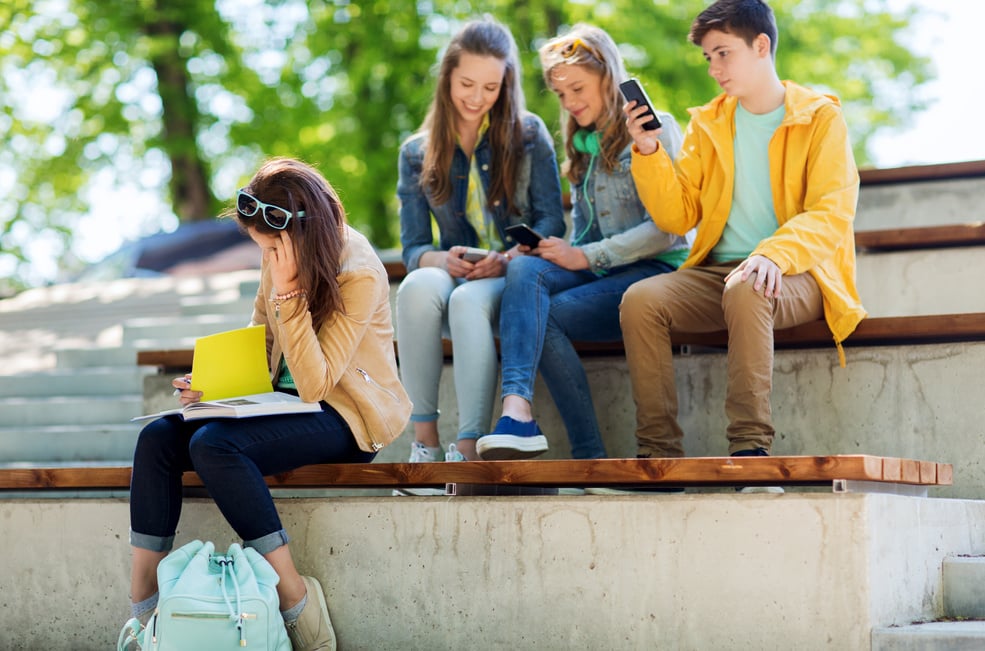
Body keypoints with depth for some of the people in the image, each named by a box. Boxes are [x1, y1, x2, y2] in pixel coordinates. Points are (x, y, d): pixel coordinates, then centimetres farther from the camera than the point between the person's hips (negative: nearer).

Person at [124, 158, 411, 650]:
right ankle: (142, 610, -14)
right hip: (284, 400, 8)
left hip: (347, 416, -8)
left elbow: (314, 384, -25)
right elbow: (260, 342, 15)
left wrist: (289, 292, -28)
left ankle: (296, 598, -23)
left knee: (213, 444, -30)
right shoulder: (281, 258, 1)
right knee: (158, 438, -12)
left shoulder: (359, 276, -20)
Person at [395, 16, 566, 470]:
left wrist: (508, 258, -20)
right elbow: (413, 248, 6)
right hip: (455, 275, 2)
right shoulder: (417, 153, 12)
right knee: (417, 287, -35)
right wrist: (444, 259, -18)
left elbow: (551, 221, 0)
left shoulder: (528, 135, 7)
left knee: (469, 300, -38)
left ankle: (469, 451, -41)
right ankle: (424, 441, -31)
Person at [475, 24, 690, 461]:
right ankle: (517, 406, -46)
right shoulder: (582, 143, 24)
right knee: (524, 269, -26)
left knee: (541, 316, -27)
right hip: (599, 271, 6)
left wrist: (587, 257, -14)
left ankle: (589, 456, -28)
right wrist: (567, 254, -1)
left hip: (657, 269, -6)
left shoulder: (654, 128, -1)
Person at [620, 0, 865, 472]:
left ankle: (751, 445, -36)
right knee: (640, 299, -23)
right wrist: (648, 153, -3)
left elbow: (832, 214, -10)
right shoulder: (708, 124, 16)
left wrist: (775, 254, -29)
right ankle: (659, 451, -24)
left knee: (745, 290, -38)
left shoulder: (820, 118, 2)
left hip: (795, 275, -4)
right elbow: (677, 217, 12)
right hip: (718, 272, 5)